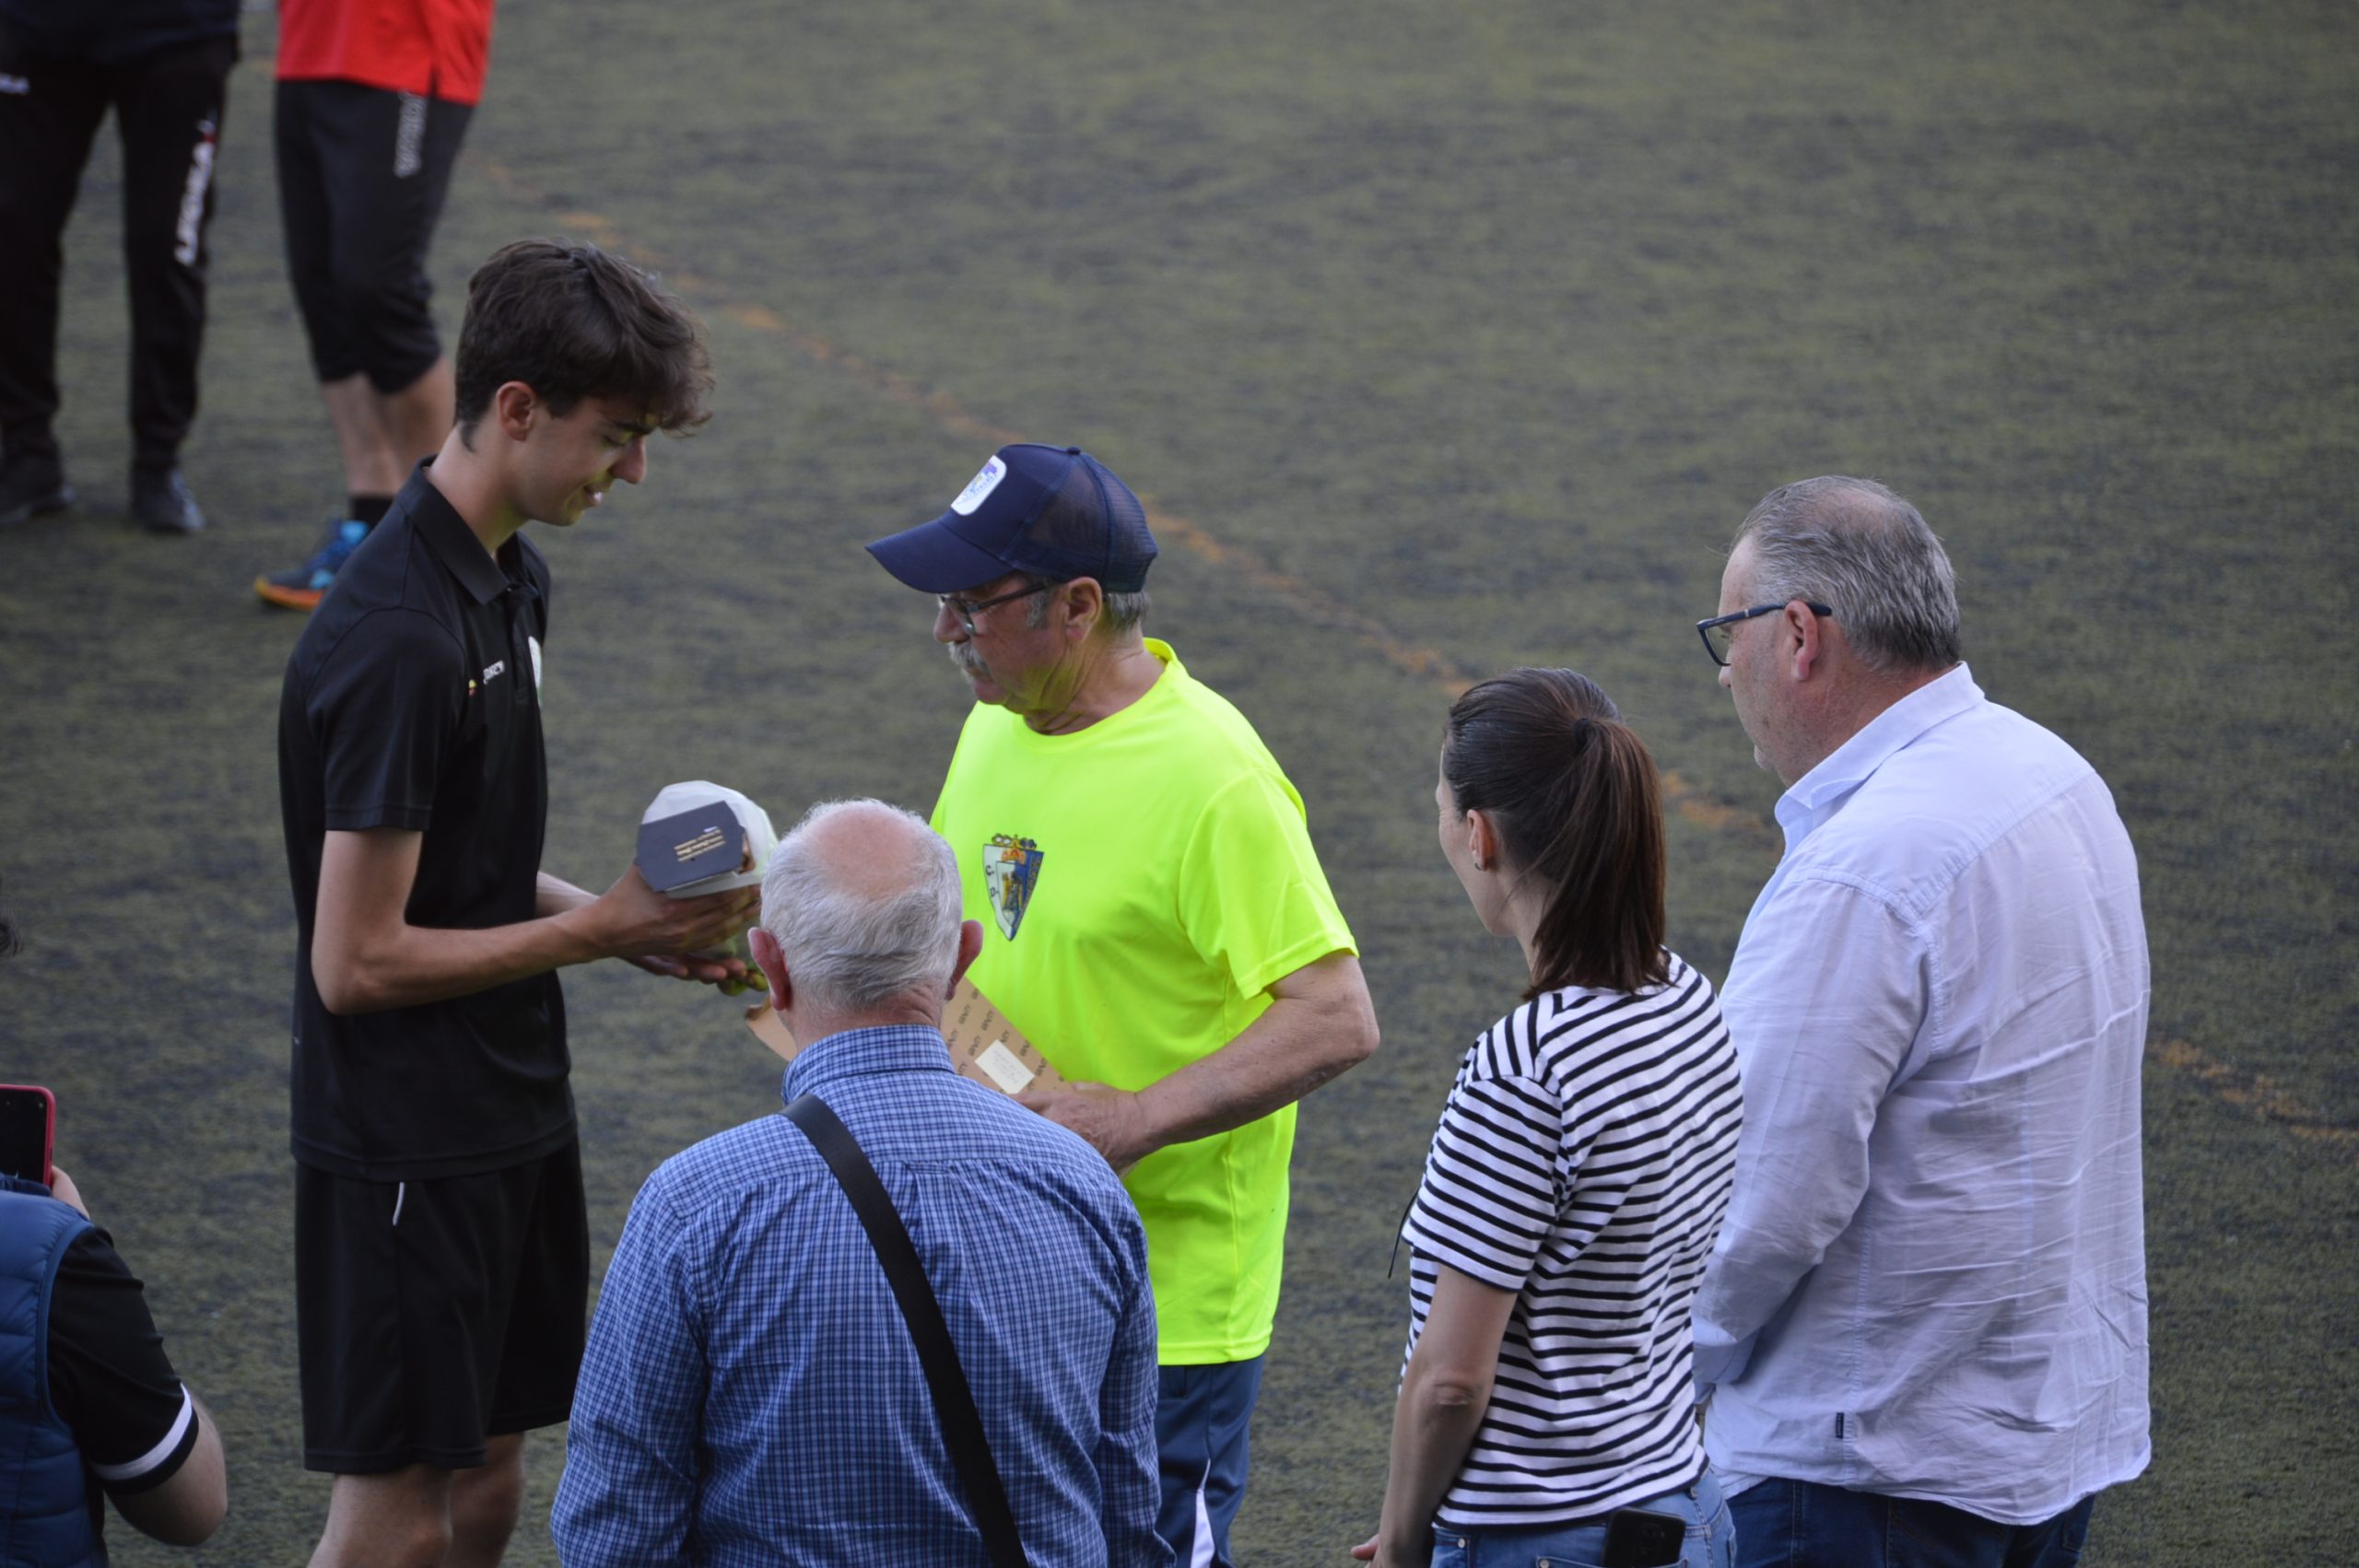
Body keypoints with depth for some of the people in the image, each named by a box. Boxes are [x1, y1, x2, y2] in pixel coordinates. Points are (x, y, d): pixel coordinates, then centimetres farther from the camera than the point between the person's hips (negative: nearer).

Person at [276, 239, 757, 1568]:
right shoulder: (397, 642, -24)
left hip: (509, 1112, 9)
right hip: (407, 1144, -9)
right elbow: (358, 961, -22)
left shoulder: (508, 580, 7)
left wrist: (641, 926, 2)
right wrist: (598, 929, -15)